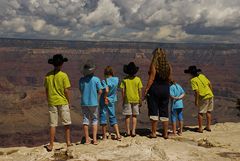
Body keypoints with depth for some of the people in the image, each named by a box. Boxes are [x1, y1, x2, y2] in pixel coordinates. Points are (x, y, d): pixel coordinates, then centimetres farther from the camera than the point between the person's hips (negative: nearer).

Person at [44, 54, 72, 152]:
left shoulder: (48, 76, 0)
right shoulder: (63, 75, -11)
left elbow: (46, 90, 5)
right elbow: (66, 90, -10)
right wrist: (69, 102, 1)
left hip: (52, 103, 3)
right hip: (63, 102, -3)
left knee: (53, 124, 8)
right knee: (66, 123, 13)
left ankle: (51, 145, 8)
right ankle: (68, 142, 19)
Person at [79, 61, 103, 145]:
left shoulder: (81, 80, -2)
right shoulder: (96, 79, -9)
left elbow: (81, 91, 6)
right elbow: (100, 92, -7)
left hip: (84, 103, 2)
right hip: (93, 102, -2)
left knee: (85, 120, 9)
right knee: (94, 120, 9)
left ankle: (87, 139, 12)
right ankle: (94, 139, 5)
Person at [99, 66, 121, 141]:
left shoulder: (104, 81, -17)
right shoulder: (116, 79, -2)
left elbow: (106, 90, -30)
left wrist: (105, 97, -17)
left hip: (104, 101, -4)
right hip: (112, 101, 5)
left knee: (103, 117, 7)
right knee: (113, 117, 12)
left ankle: (104, 136, 11)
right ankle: (118, 135, 4)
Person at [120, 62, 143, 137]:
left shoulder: (124, 80, -6)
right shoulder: (138, 79, -4)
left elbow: (123, 91, -6)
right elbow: (140, 91, -3)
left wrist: (123, 100, 4)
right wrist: (140, 100, 5)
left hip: (127, 100, -1)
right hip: (136, 100, 1)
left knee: (127, 116, 7)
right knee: (134, 116, 10)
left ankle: (128, 131, 11)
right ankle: (133, 131, 8)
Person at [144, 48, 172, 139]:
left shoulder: (154, 64, -9)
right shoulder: (168, 66, 5)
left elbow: (151, 79, -13)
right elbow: (169, 79, 7)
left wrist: (146, 91, -10)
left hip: (154, 89, -5)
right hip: (165, 90, 5)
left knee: (154, 111, 2)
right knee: (164, 112, 10)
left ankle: (154, 133, 3)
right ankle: (165, 133, 13)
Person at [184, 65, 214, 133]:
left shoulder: (193, 80, -11)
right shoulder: (202, 76, 9)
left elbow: (196, 91, -18)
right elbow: (209, 84, 11)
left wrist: (196, 101, -12)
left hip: (204, 97, -7)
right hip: (210, 95, 7)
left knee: (200, 113, 4)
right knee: (208, 111, 17)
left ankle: (200, 128, 7)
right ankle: (208, 127, 24)